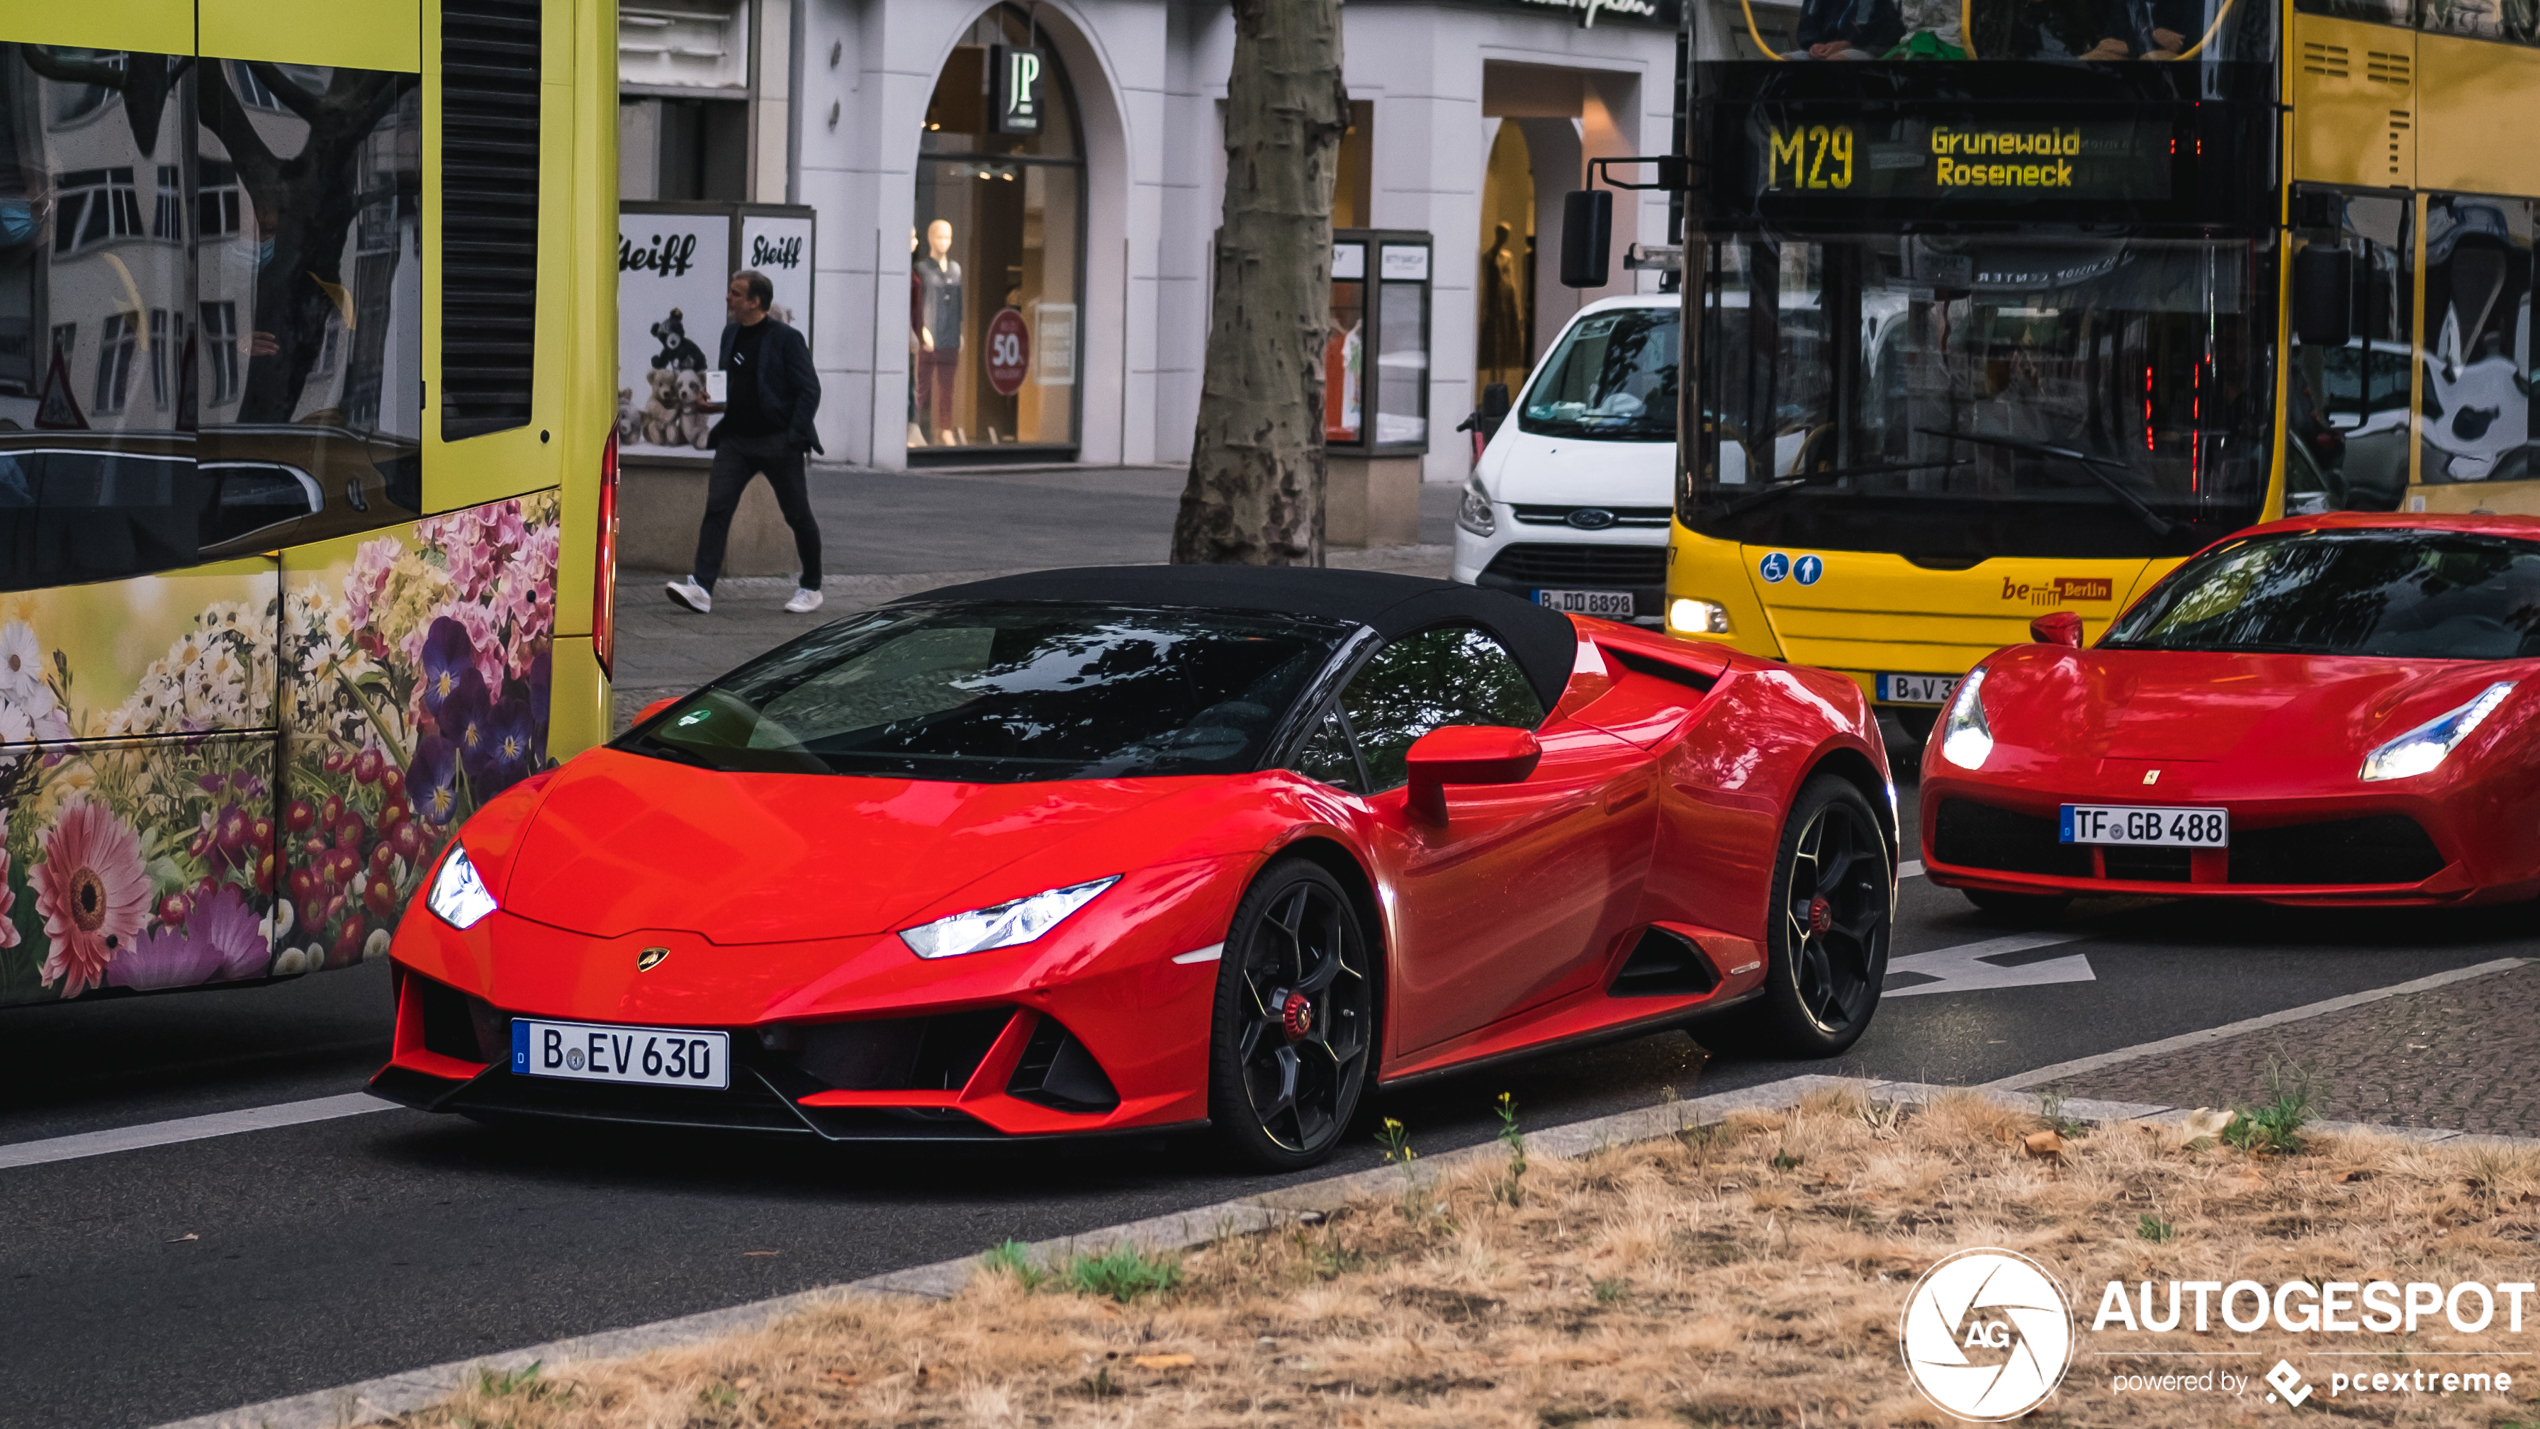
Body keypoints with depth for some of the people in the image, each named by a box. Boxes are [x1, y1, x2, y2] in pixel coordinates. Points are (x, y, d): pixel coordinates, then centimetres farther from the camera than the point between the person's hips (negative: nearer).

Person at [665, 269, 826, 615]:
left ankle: (810, 588, 23)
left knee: (797, 515, 6)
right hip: (736, 438, 5)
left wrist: (792, 438, -15)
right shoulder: (731, 334, 11)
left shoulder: (786, 339, -9)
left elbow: (809, 391, -9)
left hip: (777, 441, -5)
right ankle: (701, 588, -17)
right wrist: (719, 403, 3)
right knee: (716, 508, -10)